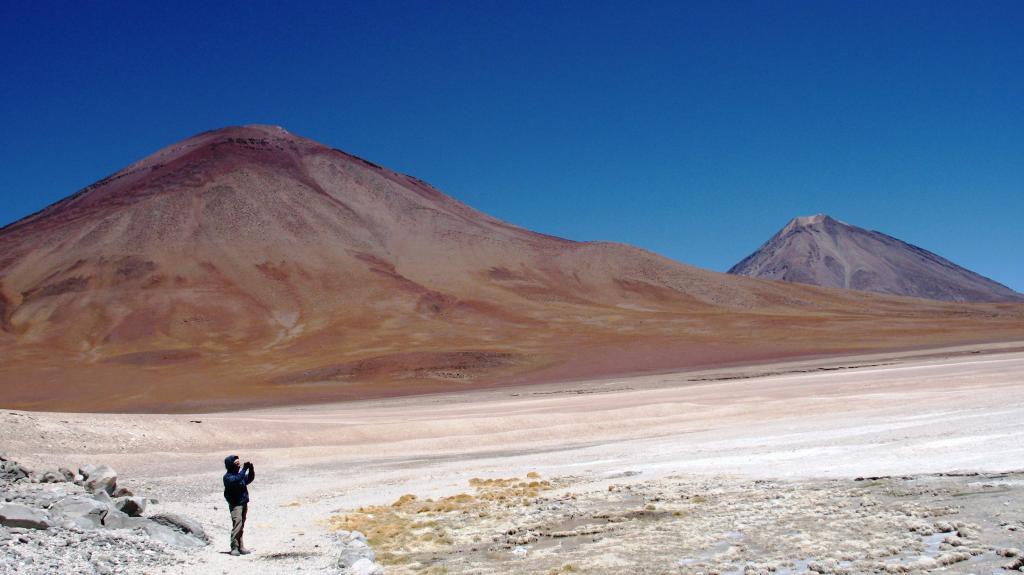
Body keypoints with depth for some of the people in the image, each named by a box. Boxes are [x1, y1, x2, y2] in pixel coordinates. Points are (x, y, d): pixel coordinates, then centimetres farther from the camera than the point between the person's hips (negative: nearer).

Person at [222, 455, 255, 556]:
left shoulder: (239, 473, 12)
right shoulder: (228, 477, -12)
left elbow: (249, 479, 16)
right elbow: (236, 480, -30)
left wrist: (251, 469, -1)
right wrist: (244, 469, -32)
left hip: (244, 503, 8)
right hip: (235, 504, -8)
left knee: (241, 526, 11)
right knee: (237, 524, -17)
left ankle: (240, 547, 16)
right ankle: (234, 548, -13)